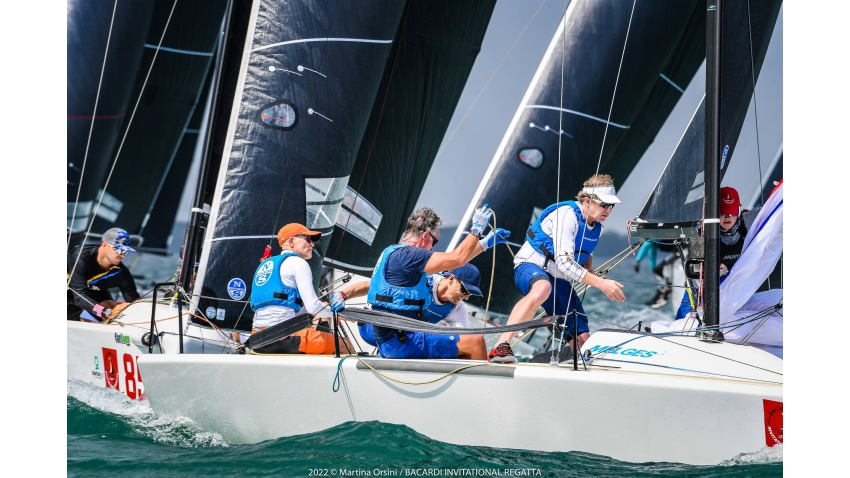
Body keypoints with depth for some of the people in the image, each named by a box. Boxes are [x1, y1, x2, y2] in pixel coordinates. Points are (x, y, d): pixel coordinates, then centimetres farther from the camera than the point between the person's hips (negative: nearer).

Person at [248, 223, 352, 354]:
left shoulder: (265, 264, 24)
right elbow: (312, 307, -9)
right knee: (344, 344, 0)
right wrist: (335, 311, 12)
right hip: (283, 337, -9)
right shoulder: (298, 263, 0)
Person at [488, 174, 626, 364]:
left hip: (558, 280, 9)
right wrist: (600, 283, -37)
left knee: (582, 338, -1)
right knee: (543, 287, -45)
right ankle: (501, 347, -48)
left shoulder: (597, 227, 5)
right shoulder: (567, 214, -22)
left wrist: (590, 273, 4)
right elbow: (564, 263, -31)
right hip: (530, 267, -9)